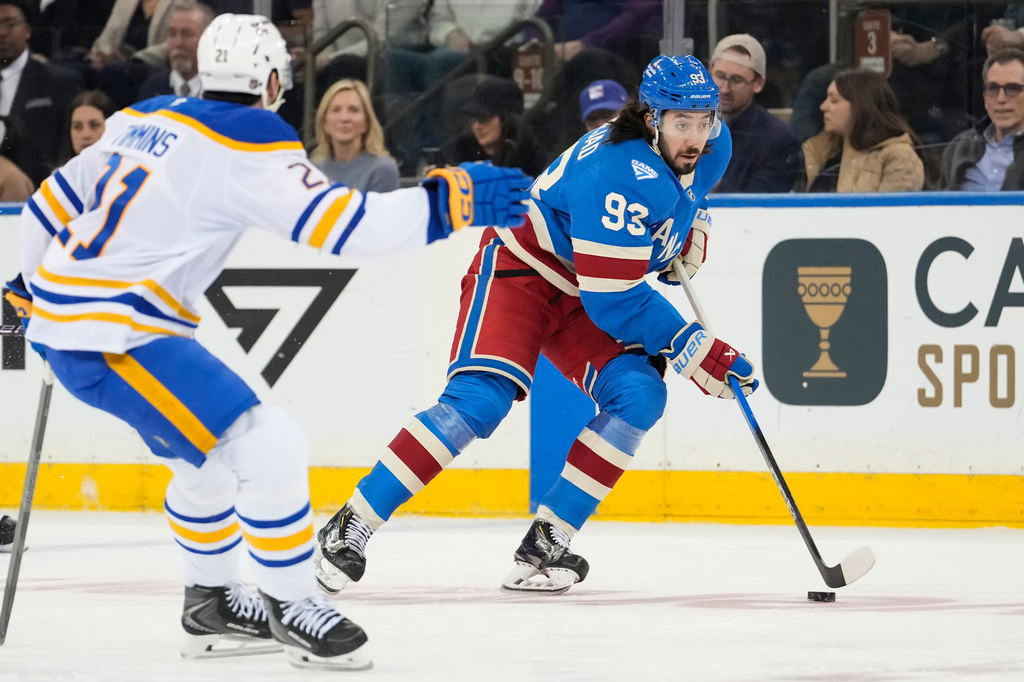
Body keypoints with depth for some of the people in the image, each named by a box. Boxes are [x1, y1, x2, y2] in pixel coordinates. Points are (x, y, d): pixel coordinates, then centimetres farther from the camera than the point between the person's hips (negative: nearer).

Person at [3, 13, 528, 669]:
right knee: (267, 446, -12)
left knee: (213, 452, 25)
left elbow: (60, 200, 22)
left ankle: (214, 603, 36)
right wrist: (449, 201, -17)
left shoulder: (144, 121, 14)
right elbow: (342, 222, -20)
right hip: (112, 337, -10)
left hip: (63, 316, 10)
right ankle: (293, 606, 0)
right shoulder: (249, 141, -13)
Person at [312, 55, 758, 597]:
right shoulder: (619, 176, -33)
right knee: (478, 402, -24)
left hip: (581, 297, 8)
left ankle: (546, 543, -10)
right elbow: (614, 301, -31)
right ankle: (349, 529, -19)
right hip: (520, 268, -8)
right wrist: (701, 353, -28)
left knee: (640, 395, -15)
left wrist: (690, 234, 6)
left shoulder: (714, 147, -7)